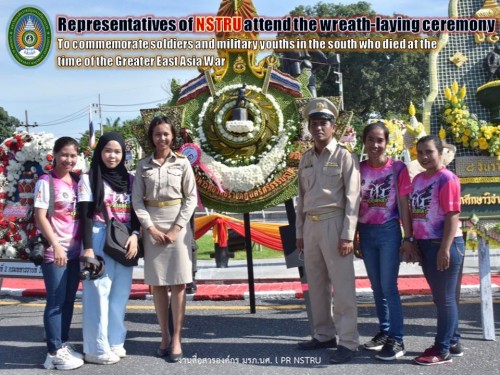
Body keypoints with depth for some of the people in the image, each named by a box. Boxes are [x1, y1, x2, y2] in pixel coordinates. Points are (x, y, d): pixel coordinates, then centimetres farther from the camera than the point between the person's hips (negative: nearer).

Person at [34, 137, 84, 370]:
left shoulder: (76, 183, 10)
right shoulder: (46, 182, -8)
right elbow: (39, 217, -13)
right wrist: (55, 245, -20)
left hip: (74, 251, 6)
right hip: (53, 251, -6)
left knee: (69, 300, 13)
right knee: (56, 301, 0)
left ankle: (63, 344, 25)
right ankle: (54, 352, 9)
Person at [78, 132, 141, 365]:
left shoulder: (129, 180, 12)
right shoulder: (89, 179, -1)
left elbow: (135, 213, 11)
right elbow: (85, 216, -7)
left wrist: (134, 235, -7)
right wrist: (88, 248, -14)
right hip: (99, 241, -5)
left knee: (120, 294, 9)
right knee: (99, 293, -2)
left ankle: (115, 341, 21)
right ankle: (97, 348, 6)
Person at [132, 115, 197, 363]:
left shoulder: (182, 163, 4)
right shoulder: (143, 165, 7)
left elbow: (191, 198, 0)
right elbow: (137, 200, 2)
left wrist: (176, 228, -10)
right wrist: (151, 228, -10)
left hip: (178, 225, -2)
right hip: (152, 226, 2)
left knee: (178, 283, -3)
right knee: (157, 284, 4)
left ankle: (176, 339, 3)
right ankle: (164, 337, 14)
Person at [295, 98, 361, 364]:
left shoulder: (344, 157, -3)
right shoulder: (305, 159, 14)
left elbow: (352, 198, -8)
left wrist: (347, 235, -14)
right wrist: (299, 232, 13)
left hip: (333, 223, -6)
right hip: (310, 225, 6)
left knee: (342, 286, -4)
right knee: (316, 285, 12)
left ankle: (347, 342, 2)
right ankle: (324, 335, 24)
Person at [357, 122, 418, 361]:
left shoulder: (398, 168, -5)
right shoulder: (359, 169, 3)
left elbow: (404, 205, -4)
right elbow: (354, 205, 7)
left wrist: (408, 237, -6)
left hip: (389, 231, -4)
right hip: (366, 232, 4)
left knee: (389, 287, -4)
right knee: (377, 287, 13)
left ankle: (396, 340, 3)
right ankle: (384, 332, 25)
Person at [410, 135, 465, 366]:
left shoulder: (447, 178, -12)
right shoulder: (418, 179, 11)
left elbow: (452, 216, -16)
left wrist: (445, 248, -20)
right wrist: (412, 242, 13)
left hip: (444, 244, -8)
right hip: (425, 244, 8)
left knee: (445, 297, 1)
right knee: (441, 297, 16)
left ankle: (442, 350, 10)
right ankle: (453, 342, 29)